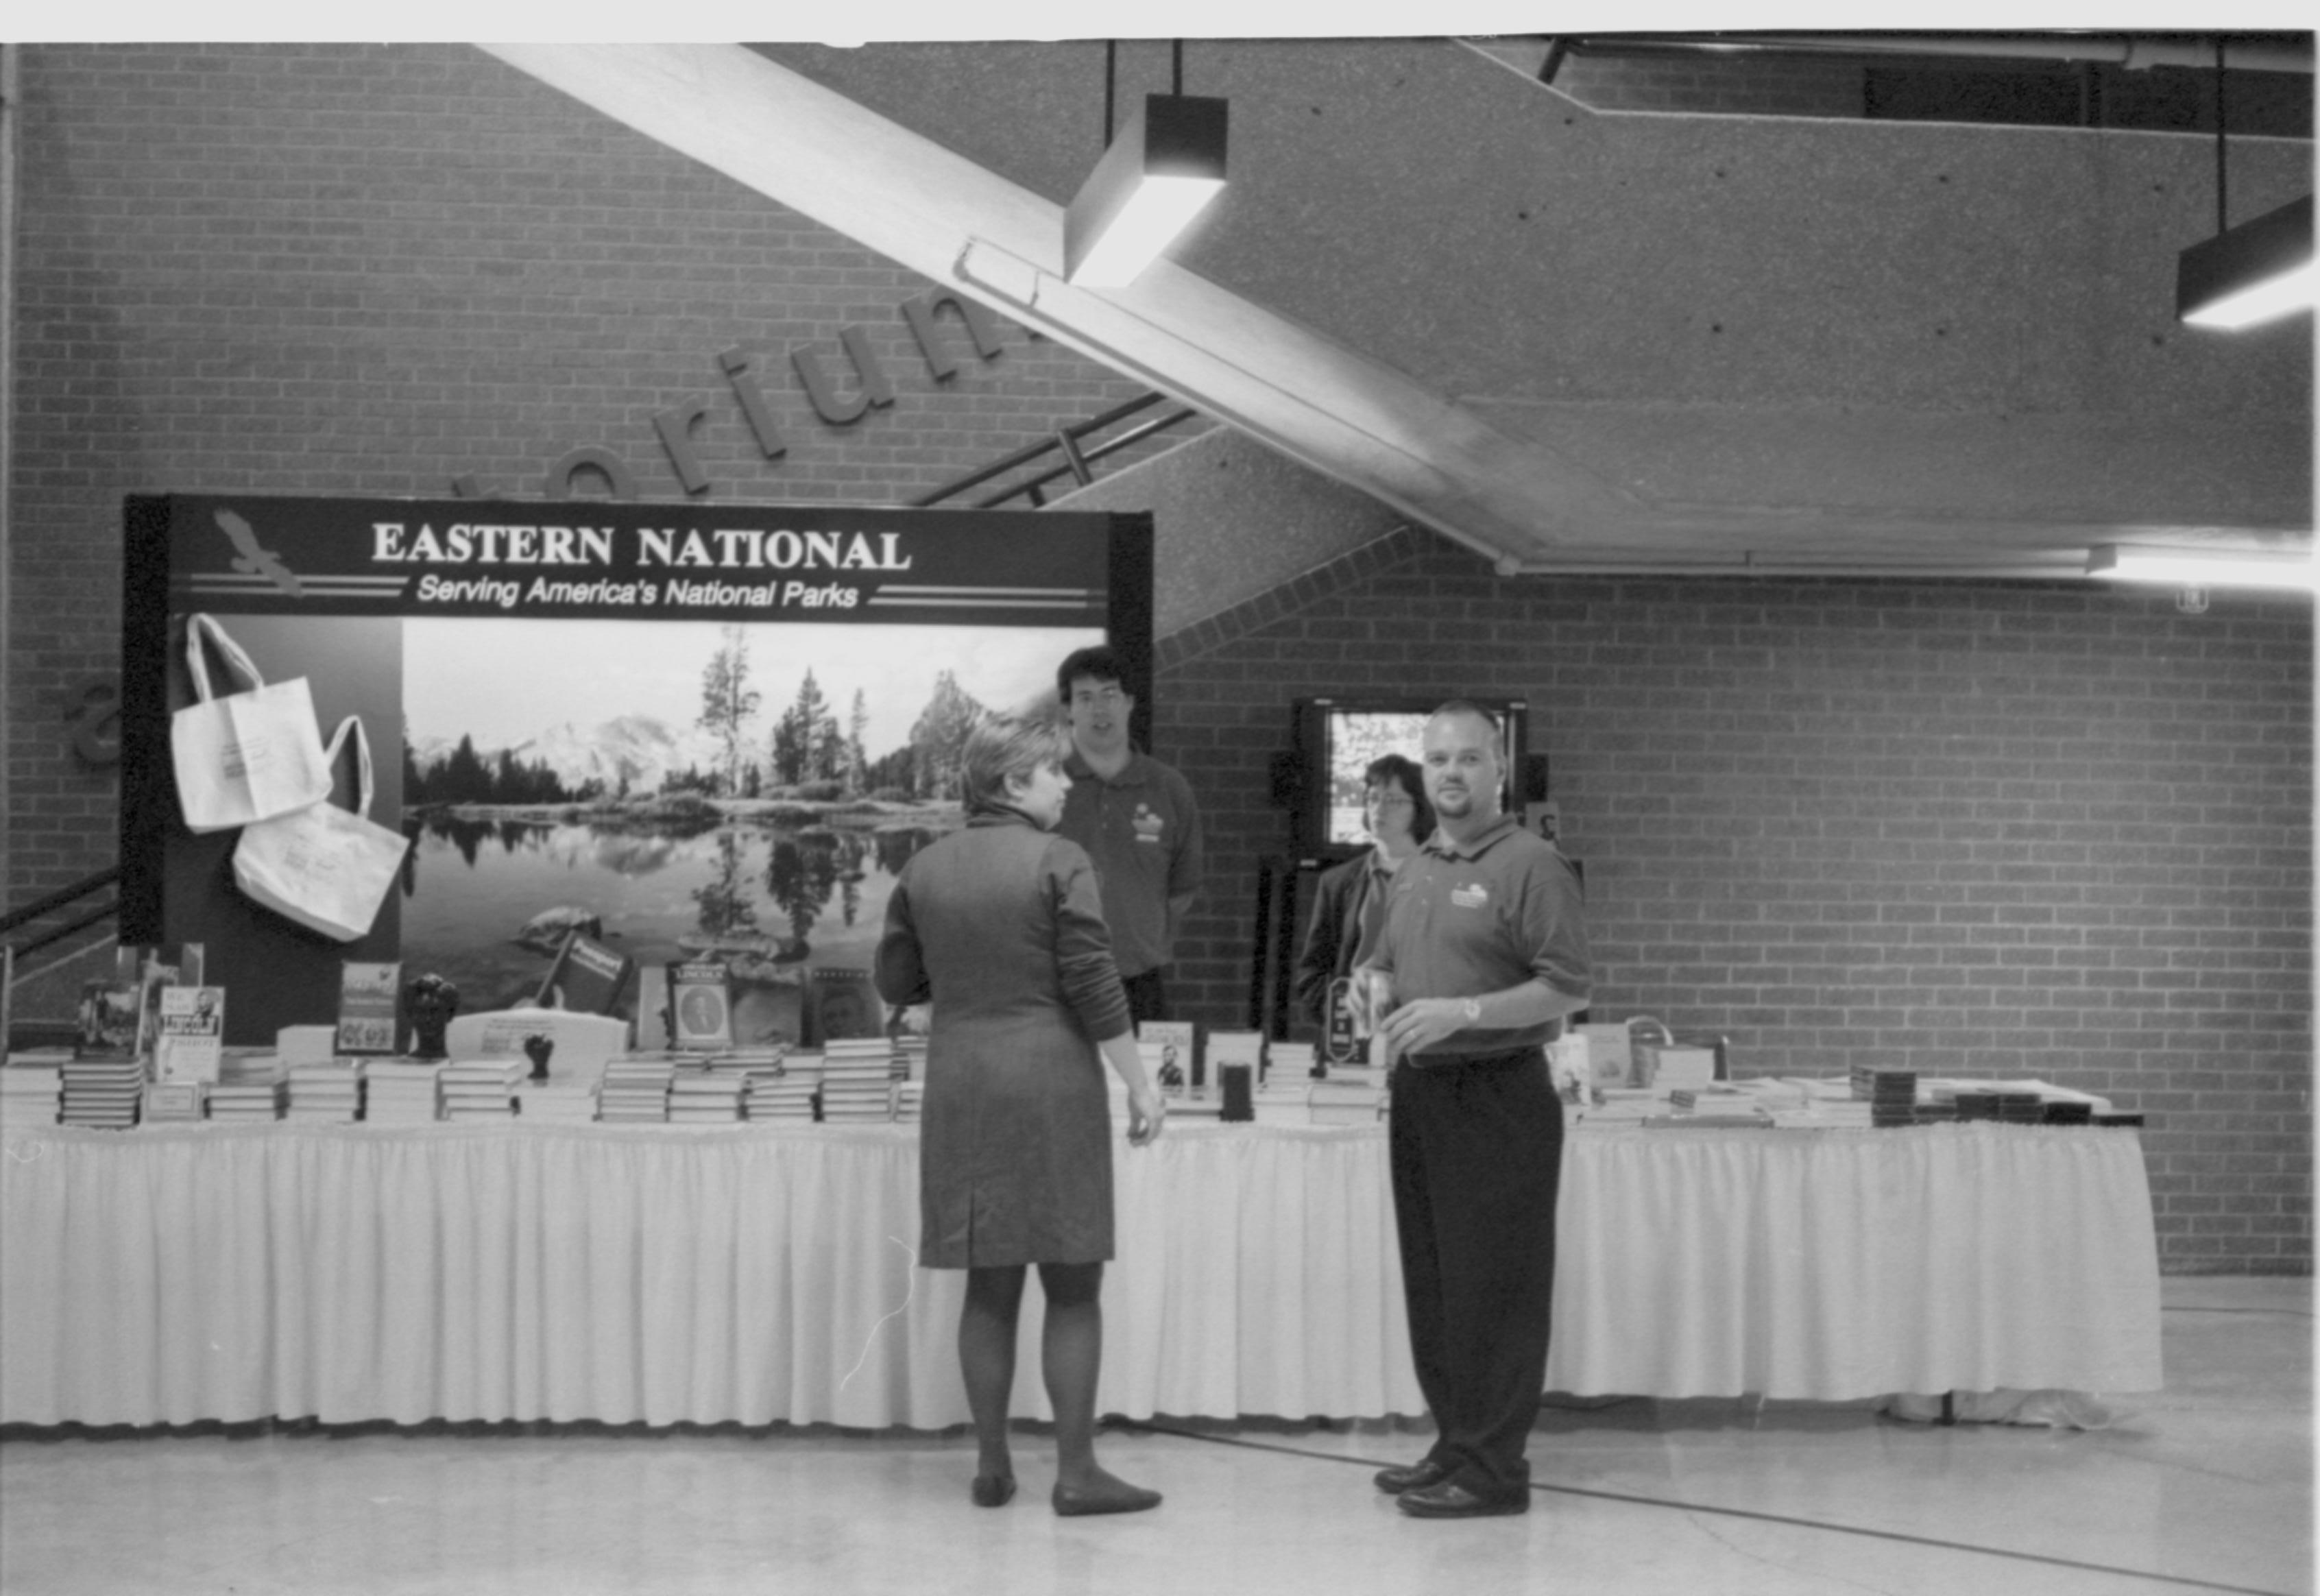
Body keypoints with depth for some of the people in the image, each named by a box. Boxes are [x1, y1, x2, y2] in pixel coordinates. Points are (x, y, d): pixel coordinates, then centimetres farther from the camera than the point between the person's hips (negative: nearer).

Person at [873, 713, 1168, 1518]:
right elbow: (1093, 986, -11)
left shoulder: (924, 869, 5)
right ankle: (1076, 1471, 4)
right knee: (1072, 1285, 2)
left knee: (989, 1285, 11)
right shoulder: (1058, 863, -9)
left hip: (961, 1087, 5)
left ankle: (992, 1465, 15)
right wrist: (1139, 1084, -4)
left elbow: (895, 981, 10)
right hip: (1051, 1084, -5)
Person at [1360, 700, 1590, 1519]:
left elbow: (1567, 990, -15)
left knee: (1492, 1288, -5)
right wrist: (1373, 999, 5)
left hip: (1496, 1096, -8)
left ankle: (1493, 1468, 1)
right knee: (1430, 1281, 12)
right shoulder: (1413, 873, 15)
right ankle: (1454, 1445, 22)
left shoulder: (1532, 866, -9)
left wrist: (1461, 1012, -23)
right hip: (1418, 1092, 8)